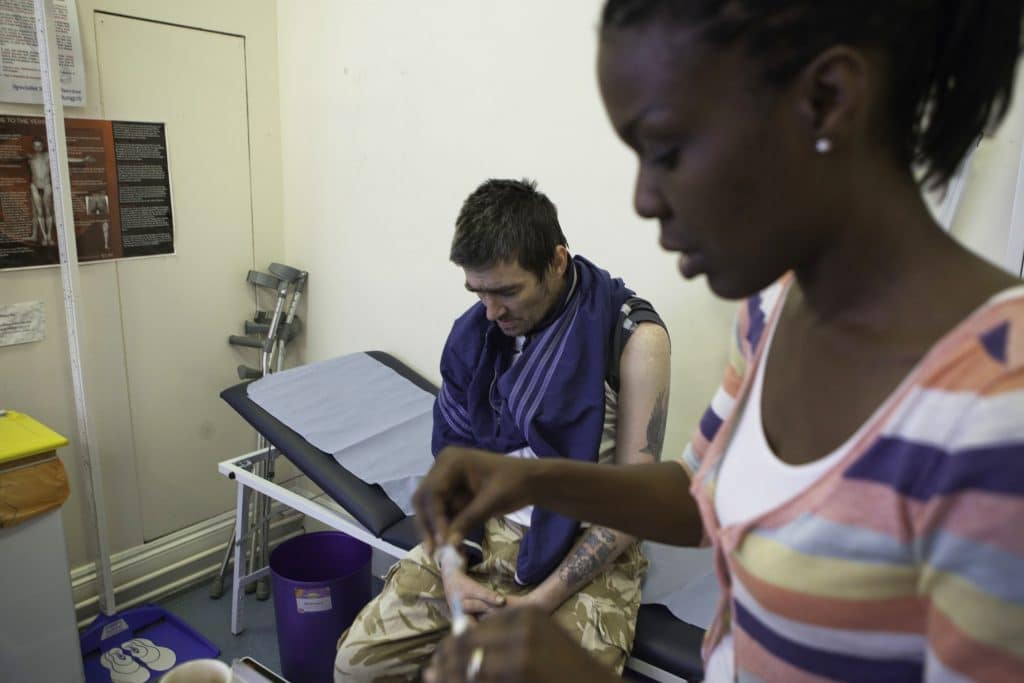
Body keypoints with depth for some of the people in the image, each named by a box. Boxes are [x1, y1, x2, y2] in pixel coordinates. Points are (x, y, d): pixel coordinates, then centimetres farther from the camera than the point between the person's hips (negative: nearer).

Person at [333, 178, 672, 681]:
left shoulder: (633, 336, -16)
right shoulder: (473, 331, -1)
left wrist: (538, 603, -17)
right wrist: (454, 574, -8)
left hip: (587, 551, -3)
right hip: (485, 530, 4)